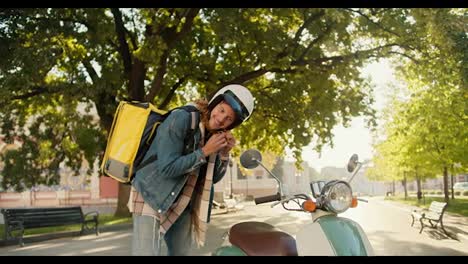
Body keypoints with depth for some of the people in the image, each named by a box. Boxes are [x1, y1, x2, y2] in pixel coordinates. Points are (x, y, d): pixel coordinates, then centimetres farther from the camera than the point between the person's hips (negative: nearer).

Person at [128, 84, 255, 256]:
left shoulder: (216, 135, 1)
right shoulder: (180, 119, -19)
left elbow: (214, 178, 6)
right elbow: (167, 168, -24)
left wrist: (224, 153, -10)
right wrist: (204, 151, -22)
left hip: (183, 205, 7)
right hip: (152, 198, -7)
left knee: (181, 252, 17)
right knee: (147, 251, -16)